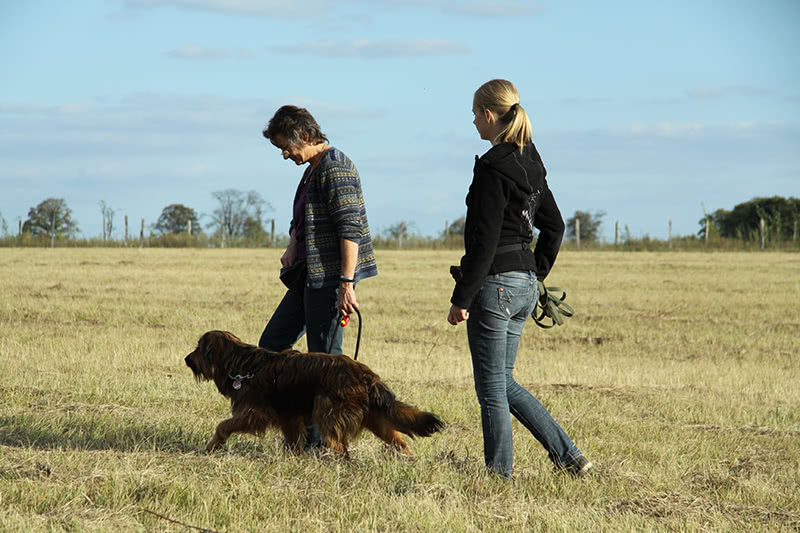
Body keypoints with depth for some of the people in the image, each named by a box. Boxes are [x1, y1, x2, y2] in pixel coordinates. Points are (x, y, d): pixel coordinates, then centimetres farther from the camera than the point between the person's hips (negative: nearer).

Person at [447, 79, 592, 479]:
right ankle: (567, 455, 14)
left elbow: (484, 240, -19)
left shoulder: (492, 168, -16)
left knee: (491, 387, 1)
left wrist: (462, 298, -16)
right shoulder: (530, 163, 11)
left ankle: (500, 473, 7)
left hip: (495, 283, -9)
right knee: (503, 383, 17)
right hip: (525, 286, 9)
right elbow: (554, 225, 18)